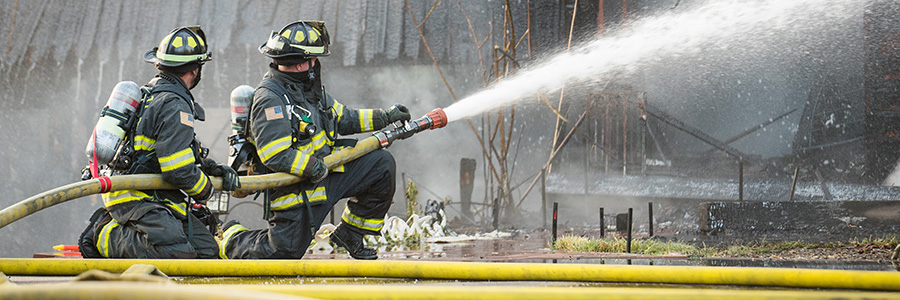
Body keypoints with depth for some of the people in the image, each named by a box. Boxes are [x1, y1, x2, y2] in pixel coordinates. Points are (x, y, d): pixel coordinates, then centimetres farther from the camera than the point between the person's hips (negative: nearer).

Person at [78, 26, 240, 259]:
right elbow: (179, 171, -20)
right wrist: (205, 191, 0)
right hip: (139, 199, -11)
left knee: (207, 251, 3)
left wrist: (216, 169, 18)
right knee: (177, 253, -31)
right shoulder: (175, 105, -15)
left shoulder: (151, 94, 19)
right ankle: (105, 236, -10)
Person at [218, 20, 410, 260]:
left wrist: (384, 117, 14)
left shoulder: (309, 88, 8)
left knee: (381, 164, 2)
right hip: (296, 190, -8)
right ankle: (230, 239, 22)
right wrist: (315, 168, -24)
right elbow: (275, 156, -28)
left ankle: (350, 233, 12)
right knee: (284, 251, -8)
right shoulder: (270, 99, -21)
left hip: (326, 173, 8)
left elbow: (342, 118, 20)